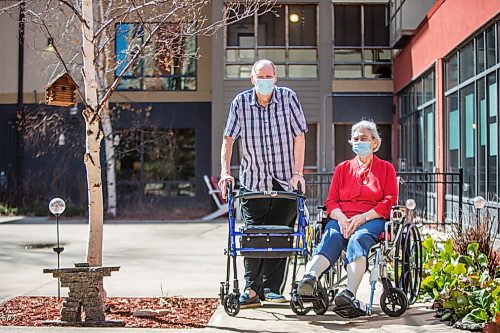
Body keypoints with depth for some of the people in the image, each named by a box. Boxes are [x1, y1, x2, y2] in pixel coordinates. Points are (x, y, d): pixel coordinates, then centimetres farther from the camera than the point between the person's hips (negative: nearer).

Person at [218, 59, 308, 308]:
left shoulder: (288, 98, -2)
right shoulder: (240, 102, 0)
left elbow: (299, 137, -2)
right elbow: (228, 139, 0)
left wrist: (297, 173, -8)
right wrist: (225, 171, -11)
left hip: (285, 182, 0)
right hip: (252, 181, 1)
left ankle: (272, 289, 11)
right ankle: (252, 289, 4)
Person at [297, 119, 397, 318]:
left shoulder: (386, 168, 19)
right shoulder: (342, 168, 27)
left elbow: (389, 202, 5)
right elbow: (331, 201, 17)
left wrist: (362, 217, -11)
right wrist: (340, 217, -8)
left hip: (372, 219, -2)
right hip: (341, 218, 2)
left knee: (357, 240, -37)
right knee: (330, 239, -33)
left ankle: (349, 295, -59)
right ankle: (310, 278, -64)